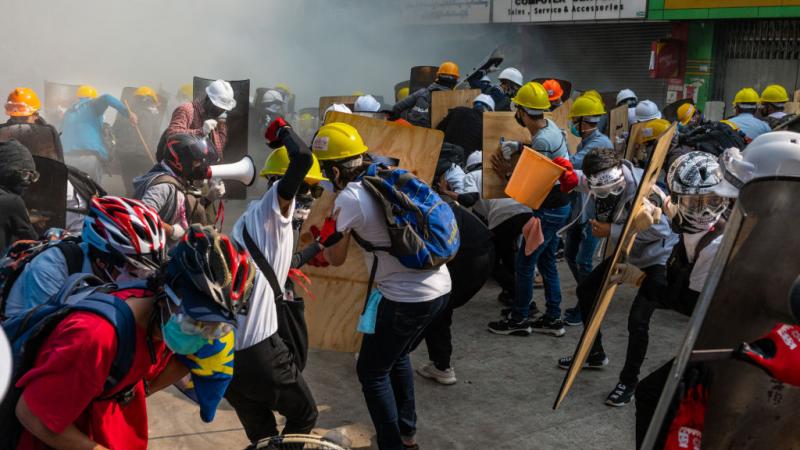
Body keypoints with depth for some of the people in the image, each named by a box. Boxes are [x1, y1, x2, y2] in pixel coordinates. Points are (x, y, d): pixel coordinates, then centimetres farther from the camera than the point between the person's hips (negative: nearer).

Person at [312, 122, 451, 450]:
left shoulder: (349, 198, -10)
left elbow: (335, 259, 2)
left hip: (407, 297, -8)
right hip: (440, 286, 8)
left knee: (371, 371, 10)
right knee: (397, 357, 27)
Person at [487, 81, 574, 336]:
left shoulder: (541, 141, -25)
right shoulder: (550, 126, 3)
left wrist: (507, 174, -6)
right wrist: (518, 147, 8)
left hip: (549, 210, -10)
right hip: (557, 206, 10)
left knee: (524, 263, 0)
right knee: (547, 261, 15)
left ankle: (519, 320, 10)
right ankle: (553, 319, 22)